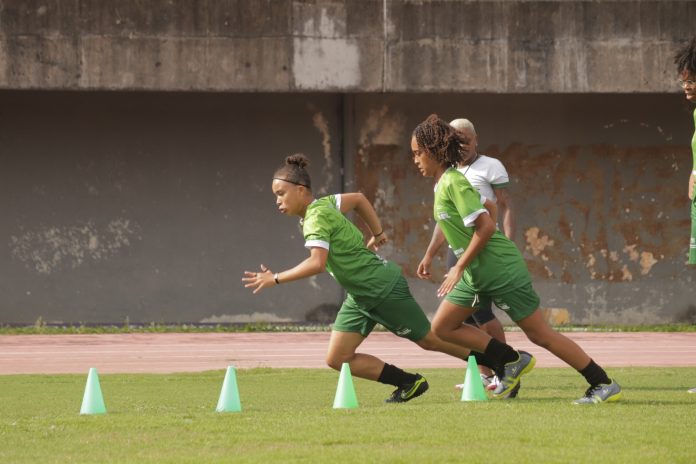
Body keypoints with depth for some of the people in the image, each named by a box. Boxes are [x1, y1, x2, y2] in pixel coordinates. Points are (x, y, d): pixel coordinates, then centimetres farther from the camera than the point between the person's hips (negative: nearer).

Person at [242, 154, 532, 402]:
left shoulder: (316, 217, -25)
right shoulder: (322, 204, 3)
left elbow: (317, 263, -39)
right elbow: (358, 199, 19)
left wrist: (275, 279, -34)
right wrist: (378, 233, 20)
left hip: (383, 288, -9)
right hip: (360, 296, 9)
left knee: (430, 340, 7)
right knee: (337, 359, 2)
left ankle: (508, 359, 22)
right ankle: (408, 384, 9)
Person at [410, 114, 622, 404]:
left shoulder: (453, 182, -18)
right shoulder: (443, 183, 10)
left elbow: (485, 226, -25)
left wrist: (459, 268, -20)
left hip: (501, 270, -10)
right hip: (477, 274, 10)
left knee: (540, 334, -5)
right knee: (442, 327, 6)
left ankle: (604, 384, 1)